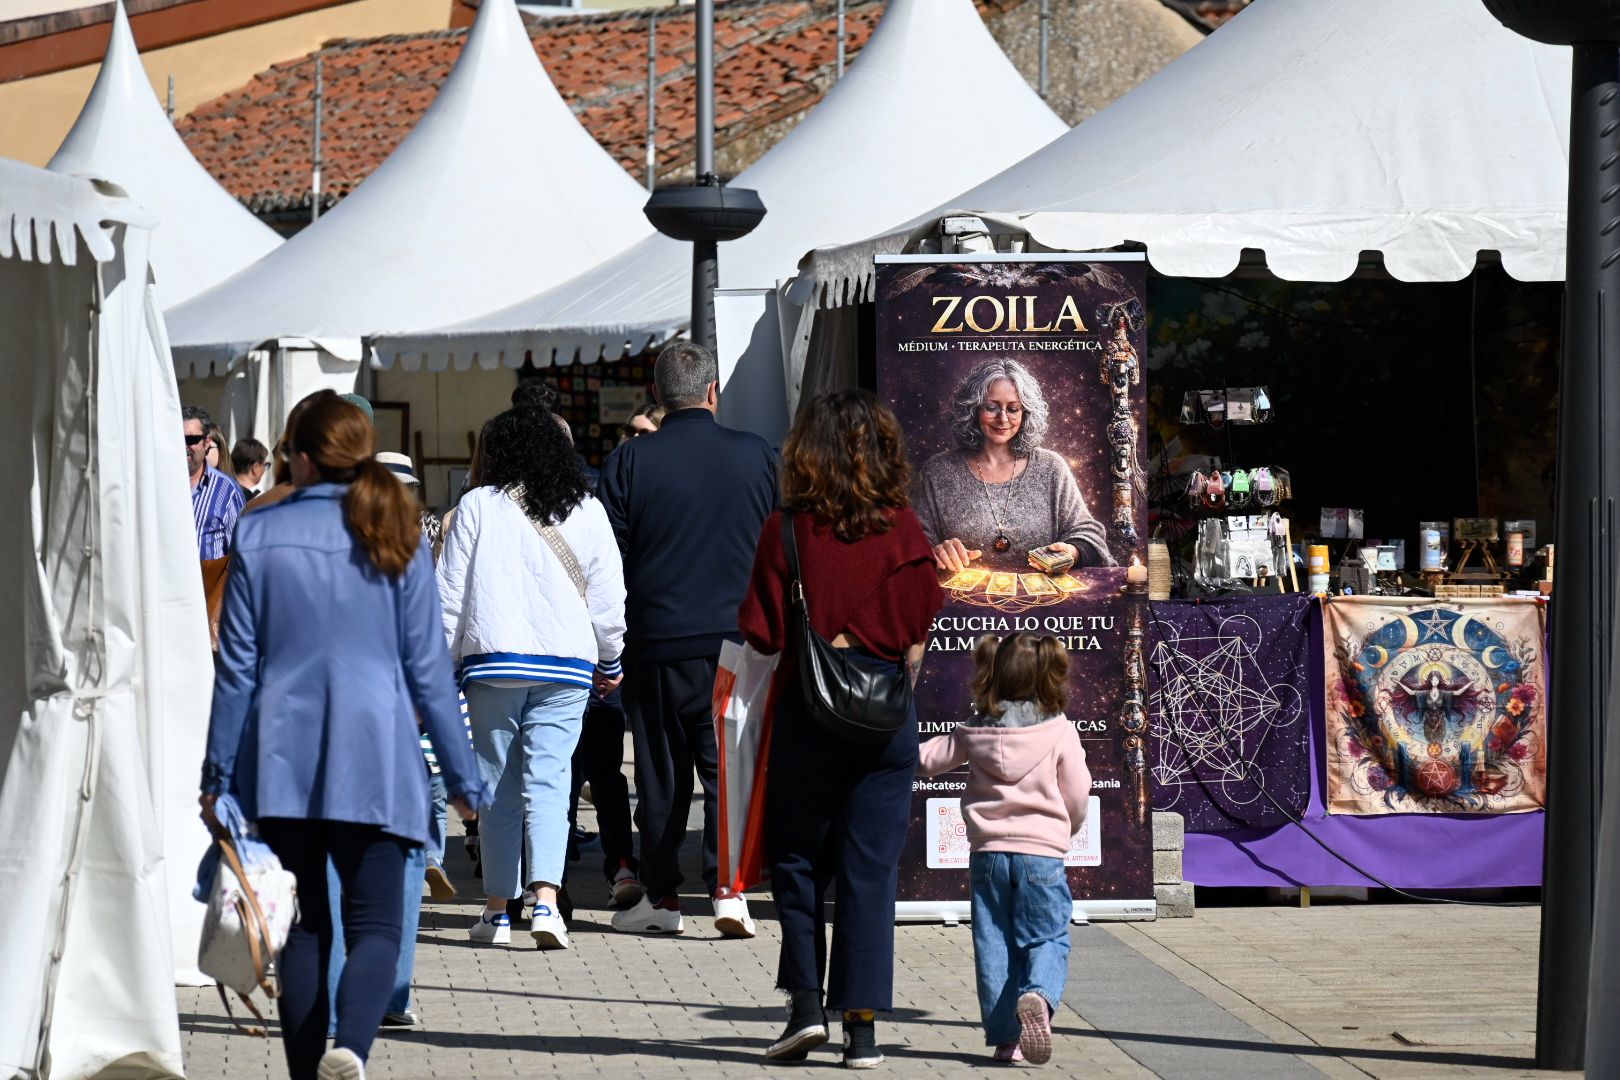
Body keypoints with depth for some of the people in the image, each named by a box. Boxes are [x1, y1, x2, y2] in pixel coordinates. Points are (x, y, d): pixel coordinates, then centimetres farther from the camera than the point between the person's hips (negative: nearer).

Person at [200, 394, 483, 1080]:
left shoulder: (260, 536, 2)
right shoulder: (395, 540, 2)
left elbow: (237, 665, 2)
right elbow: (428, 668, 3)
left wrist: (218, 772, 8)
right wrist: (461, 774, 9)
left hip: (282, 761, 1)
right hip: (373, 761, -1)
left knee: (303, 926, 10)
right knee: (374, 926, -3)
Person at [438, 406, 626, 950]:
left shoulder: (477, 507, -1)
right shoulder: (586, 511, 6)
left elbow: (450, 594, 0)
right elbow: (608, 594, 9)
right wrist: (610, 660, 22)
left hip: (492, 662, -1)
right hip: (566, 664, 1)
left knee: (499, 788, 7)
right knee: (548, 782, -1)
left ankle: (498, 910, 10)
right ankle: (546, 900, -18)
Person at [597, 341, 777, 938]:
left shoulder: (629, 461, -4)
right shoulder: (758, 456, 0)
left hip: (659, 647, -1)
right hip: (739, 643, 1)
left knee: (661, 774, 7)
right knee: (729, 765, 5)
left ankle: (661, 896, 10)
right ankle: (728, 888, -5)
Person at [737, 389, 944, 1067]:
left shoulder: (786, 530, -7)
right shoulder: (903, 530, -2)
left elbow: (762, 634, -6)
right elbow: (920, 637, 0)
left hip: (806, 708, -1)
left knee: (798, 860, 13)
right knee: (871, 869, 5)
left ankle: (806, 1003, 3)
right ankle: (862, 1026, 3)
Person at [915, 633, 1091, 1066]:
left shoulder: (974, 731, 4)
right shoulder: (1059, 730, -2)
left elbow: (926, 761, 15)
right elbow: (1077, 795, 0)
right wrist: (1067, 828, 21)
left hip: (988, 851, 2)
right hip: (1042, 852, -2)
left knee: (994, 944, 8)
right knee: (1047, 938, 3)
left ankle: (1005, 1037, 4)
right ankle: (1038, 996, -28)